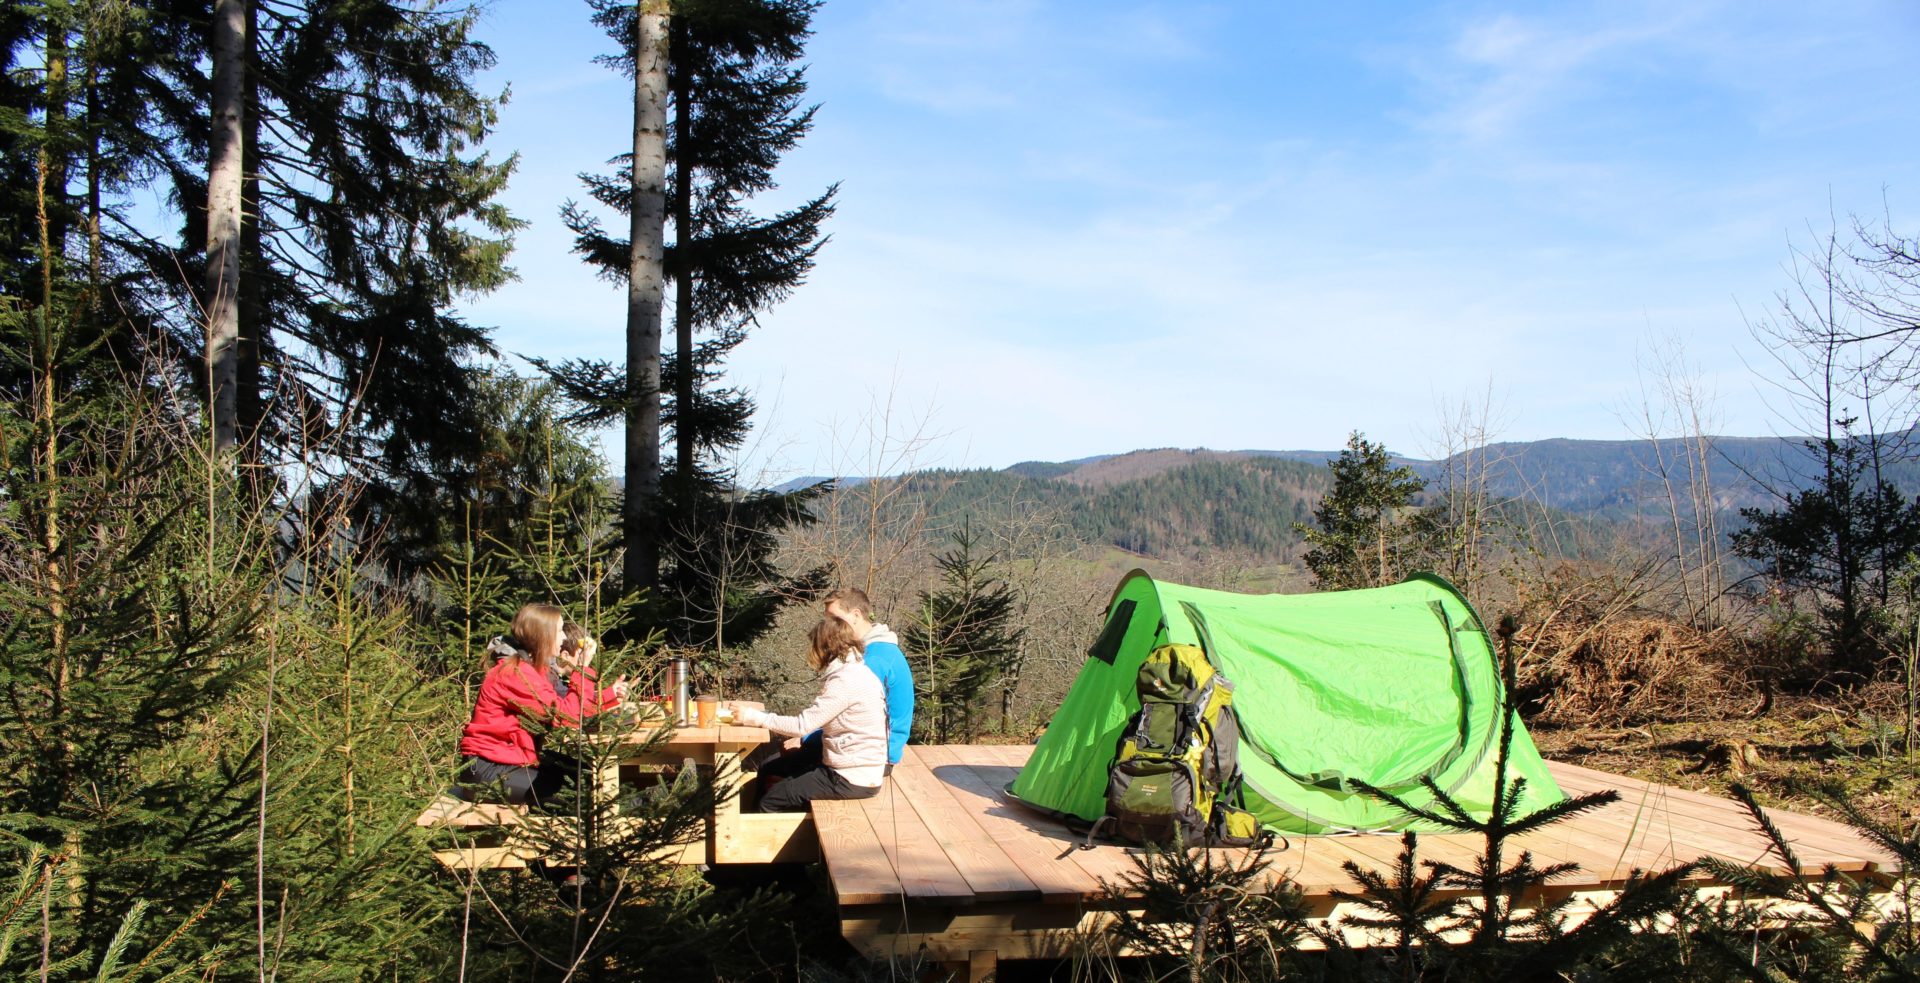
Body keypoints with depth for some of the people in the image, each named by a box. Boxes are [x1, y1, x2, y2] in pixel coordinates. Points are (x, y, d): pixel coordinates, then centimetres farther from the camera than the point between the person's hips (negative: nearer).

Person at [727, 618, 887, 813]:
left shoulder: (846, 680, -21)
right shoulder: (853, 671, 9)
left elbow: (803, 725, -21)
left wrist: (753, 717, -14)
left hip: (854, 780, -10)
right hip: (854, 766, 10)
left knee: (770, 803, -6)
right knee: (768, 771, 16)